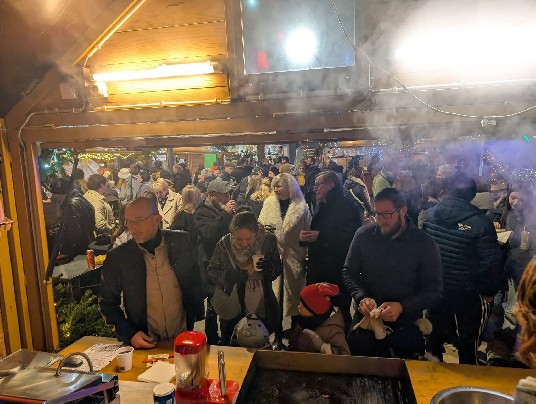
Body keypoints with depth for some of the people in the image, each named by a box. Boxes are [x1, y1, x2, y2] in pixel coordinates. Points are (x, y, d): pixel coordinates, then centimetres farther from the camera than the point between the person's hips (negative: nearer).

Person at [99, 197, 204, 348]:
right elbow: (107, 302, 2)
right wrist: (129, 334, -8)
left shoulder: (179, 241, -7)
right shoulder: (117, 258, -9)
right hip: (145, 343, 0)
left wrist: (199, 321, 7)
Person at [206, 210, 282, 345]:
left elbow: (278, 268, -3)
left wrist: (268, 267, -25)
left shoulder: (268, 240, -15)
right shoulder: (224, 244, -15)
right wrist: (227, 276, -25)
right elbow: (210, 271, -5)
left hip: (262, 309, 1)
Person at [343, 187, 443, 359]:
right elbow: (349, 273, 2)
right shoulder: (363, 235, -5)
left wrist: (402, 307, -25)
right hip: (366, 320, 2)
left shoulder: (425, 244, -10)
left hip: (406, 326, -1)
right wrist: (362, 297, -17)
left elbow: (434, 290, -10)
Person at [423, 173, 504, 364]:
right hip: (469, 292, -4)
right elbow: (490, 262, -18)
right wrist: (489, 291, -4)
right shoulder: (481, 222, -21)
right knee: (468, 341, 18)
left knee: (436, 334, 23)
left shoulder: (430, 214, -9)